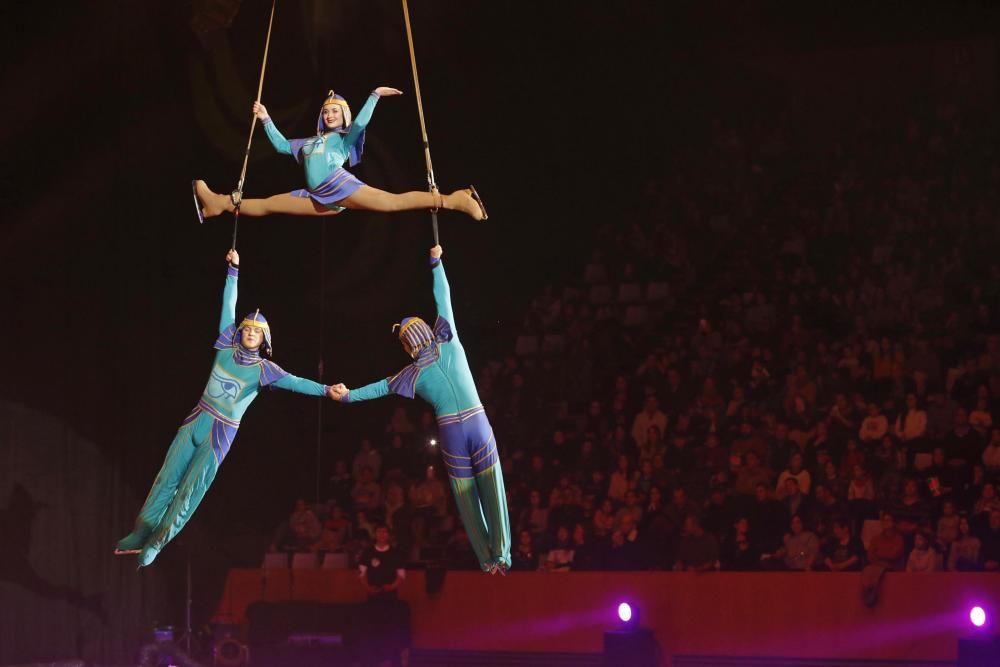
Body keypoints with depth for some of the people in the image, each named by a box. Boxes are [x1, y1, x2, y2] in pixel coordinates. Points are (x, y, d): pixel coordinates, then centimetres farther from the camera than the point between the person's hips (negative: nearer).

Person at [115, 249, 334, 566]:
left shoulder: (263, 369, -6)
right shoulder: (226, 349, 2)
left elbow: (294, 382, -17)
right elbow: (229, 306, 4)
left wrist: (325, 390, -31)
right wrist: (233, 269, 5)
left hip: (221, 433, -3)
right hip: (197, 421, 3)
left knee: (190, 491, -1)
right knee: (167, 480, 7)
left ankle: (155, 544, 6)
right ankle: (140, 534, 14)